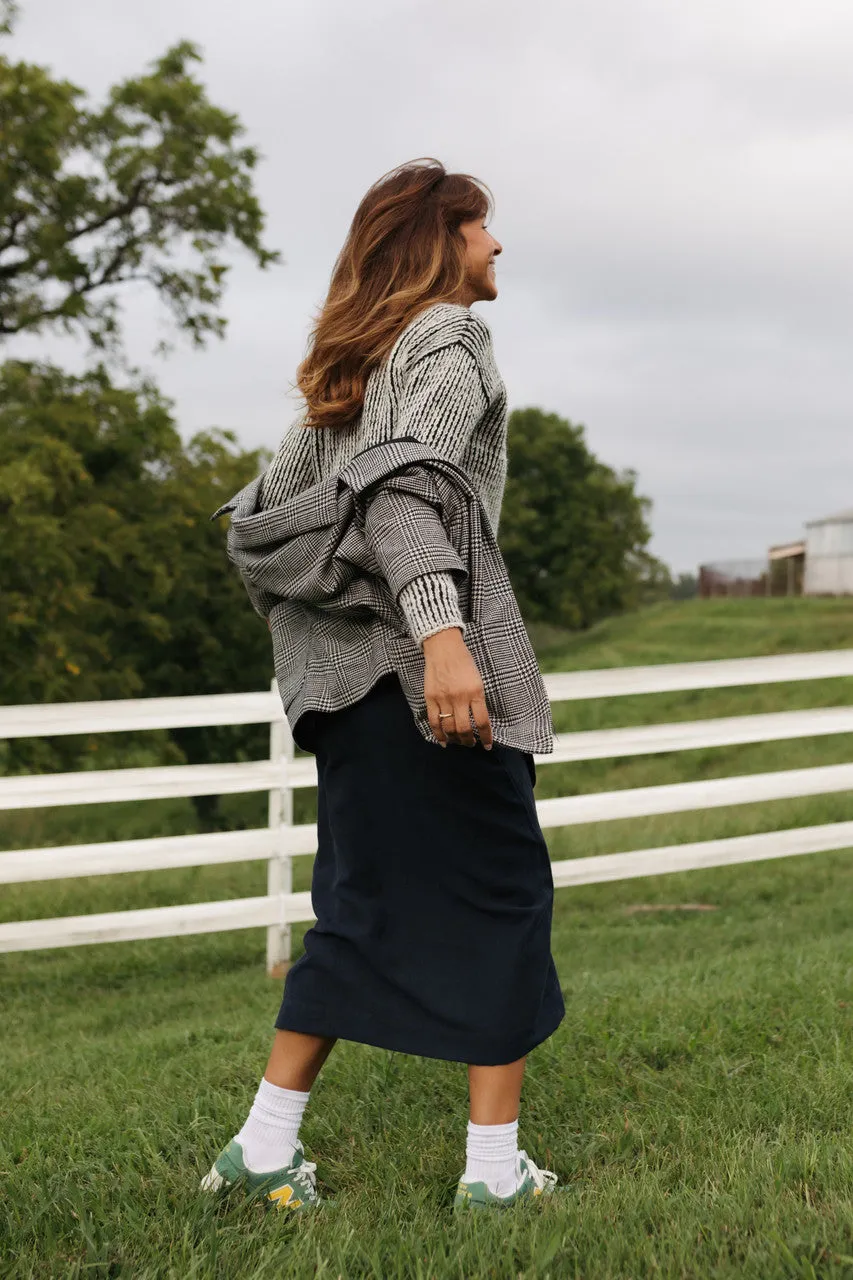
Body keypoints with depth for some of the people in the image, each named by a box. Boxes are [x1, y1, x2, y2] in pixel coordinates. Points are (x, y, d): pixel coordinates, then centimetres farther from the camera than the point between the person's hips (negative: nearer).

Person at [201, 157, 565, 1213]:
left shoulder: (349, 361, 19)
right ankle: (495, 1168, 7)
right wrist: (442, 632, -33)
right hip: (428, 667, -8)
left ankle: (265, 1147, 14)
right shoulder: (450, 334, -4)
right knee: (501, 895, 3)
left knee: (362, 905, 13)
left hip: (350, 677, 8)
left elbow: (264, 509, 19)